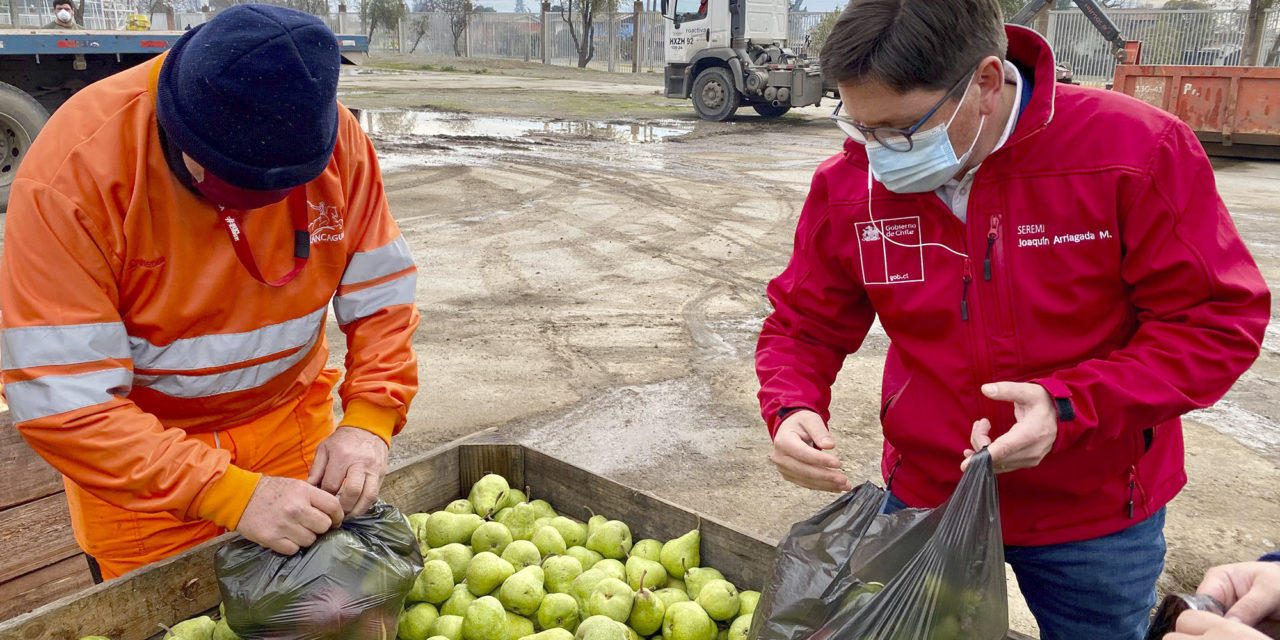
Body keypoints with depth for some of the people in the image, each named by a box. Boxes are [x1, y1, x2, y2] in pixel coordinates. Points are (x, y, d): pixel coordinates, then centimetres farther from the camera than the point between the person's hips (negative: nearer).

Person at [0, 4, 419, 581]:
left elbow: (383, 294, -8)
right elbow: (62, 403, -28)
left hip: (290, 418, 3)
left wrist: (369, 419, -24)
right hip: (135, 451, -2)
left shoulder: (337, 140, -17)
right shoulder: (73, 171, -27)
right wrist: (232, 494, -35)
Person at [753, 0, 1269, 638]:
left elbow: (1218, 320, -16)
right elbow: (803, 324, 0)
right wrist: (792, 410, -21)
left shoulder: (1139, 152, -20)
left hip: (1098, 515, -1)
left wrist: (1070, 407, -28)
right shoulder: (849, 185, -11)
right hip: (923, 493, 2)